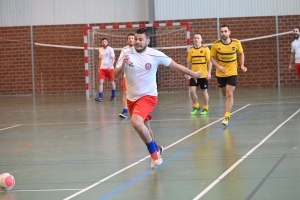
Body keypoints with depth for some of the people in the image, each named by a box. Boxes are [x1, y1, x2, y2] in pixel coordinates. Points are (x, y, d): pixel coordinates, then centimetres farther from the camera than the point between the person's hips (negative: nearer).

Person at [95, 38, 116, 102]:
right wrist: (99, 68, 15)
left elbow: (113, 59, -9)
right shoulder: (100, 50, 10)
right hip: (102, 68, 3)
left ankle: (113, 95, 23)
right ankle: (100, 97, -14)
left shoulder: (110, 49, -4)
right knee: (100, 82, -10)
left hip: (109, 68, -3)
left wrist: (111, 66, -25)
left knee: (112, 82, 8)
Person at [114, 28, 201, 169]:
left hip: (148, 96, -4)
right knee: (143, 127, 17)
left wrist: (193, 74, 9)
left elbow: (175, 66, 1)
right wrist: (123, 65, -29)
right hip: (131, 98, 4)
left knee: (136, 122, -28)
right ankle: (156, 149, 46)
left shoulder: (155, 55, -12)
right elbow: (115, 76, -10)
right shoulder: (127, 54, -8)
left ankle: (154, 154, -11)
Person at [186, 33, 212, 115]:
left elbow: (209, 61, -6)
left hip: (203, 75, -3)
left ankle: (205, 108, 20)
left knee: (204, 91, 6)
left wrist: (209, 73, -13)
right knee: (192, 90, -8)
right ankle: (196, 106, 13)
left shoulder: (205, 49, -5)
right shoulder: (191, 50, 6)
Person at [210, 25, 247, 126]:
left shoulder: (236, 43, -8)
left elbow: (241, 54, 9)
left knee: (229, 95, -11)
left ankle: (226, 117, -8)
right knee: (224, 94, 15)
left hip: (232, 73, -1)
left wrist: (242, 65, -4)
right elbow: (212, 57, -1)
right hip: (220, 73, 1)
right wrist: (218, 66, -17)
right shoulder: (216, 44, -10)